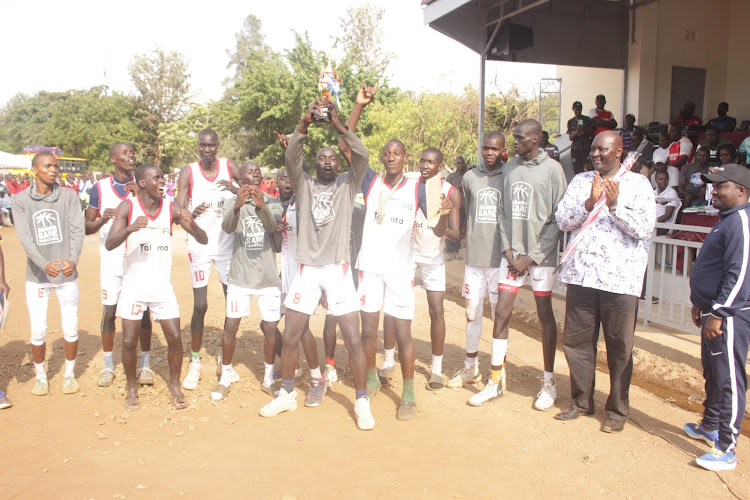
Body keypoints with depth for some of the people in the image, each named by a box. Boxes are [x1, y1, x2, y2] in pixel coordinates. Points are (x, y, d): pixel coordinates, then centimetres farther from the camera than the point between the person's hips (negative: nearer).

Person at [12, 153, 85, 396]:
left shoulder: (69, 196, 0)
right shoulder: (20, 200, -1)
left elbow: (77, 230, -6)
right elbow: (25, 237, -10)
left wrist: (73, 260, -23)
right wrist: (45, 264, -25)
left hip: (67, 274, 1)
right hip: (37, 276, 0)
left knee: (70, 328, 5)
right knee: (38, 330, 3)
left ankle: (69, 374, 25)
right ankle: (40, 376, 24)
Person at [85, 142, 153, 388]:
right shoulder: (100, 188, 3)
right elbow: (87, 227, 5)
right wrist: (102, 220, -17)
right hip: (111, 260, 0)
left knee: (143, 311, 2)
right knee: (109, 311, 3)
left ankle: (145, 365, 13)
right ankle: (108, 366, 18)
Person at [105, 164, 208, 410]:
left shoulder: (171, 208, -1)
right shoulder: (128, 207, -6)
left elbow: (203, 240, -3)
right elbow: (109, 244, -15)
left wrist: (191, 222, -23)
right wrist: (131, 228, -33)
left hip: (162, 286, 2)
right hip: (134, 286, -1)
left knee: (175, 338, 1)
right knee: (129, 341, 3)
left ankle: (175, 385, 22)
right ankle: (132, 387, 25)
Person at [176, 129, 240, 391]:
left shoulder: (229, 167, 1)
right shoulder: (188, 172, -3)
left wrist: (235, 189, -26)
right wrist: (192, 213, -32)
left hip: (227, 243, 2)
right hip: (199, 245, -2)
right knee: (199, 306, -3)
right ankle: (195, 362, 13)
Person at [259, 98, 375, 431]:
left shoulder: (348, 184, 6)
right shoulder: (304, 185, 9)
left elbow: (362, 156, -10)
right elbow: (290, 157, -9)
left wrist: (339, 126, -21)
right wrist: (305, 123, -22)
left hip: (338, 269, -1)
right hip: (307, 269, 2)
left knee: (352, 338, -3)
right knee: (290, 335, 6)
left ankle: (362, 401, 12)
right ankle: (287, 394, 26)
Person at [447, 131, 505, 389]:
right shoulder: (470, 177, 8)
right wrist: (476, 238, 12)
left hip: (500, 258, -3)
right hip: (474, 257, 3)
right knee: (472, 314, 10)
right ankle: (470, 368, 26)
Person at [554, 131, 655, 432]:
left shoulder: (638, 184, 2)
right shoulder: (580, 181, 12)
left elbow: (644, 229, -7)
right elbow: (562, 220, 2)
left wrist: (614, 205, -19)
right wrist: (589, 203, -13)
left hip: (620, 277, -3)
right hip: (581, 274, 3)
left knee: (620, 346, 4)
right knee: (576, 340, 9)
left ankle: (618, 409, 20)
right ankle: (581, 401, 26)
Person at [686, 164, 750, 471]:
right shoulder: (725, 220, 16)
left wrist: (718, 313, -23)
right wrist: (701, 304, 23)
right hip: (714, 311, 11)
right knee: (712, 374, 21)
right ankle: (710, 427, 37)